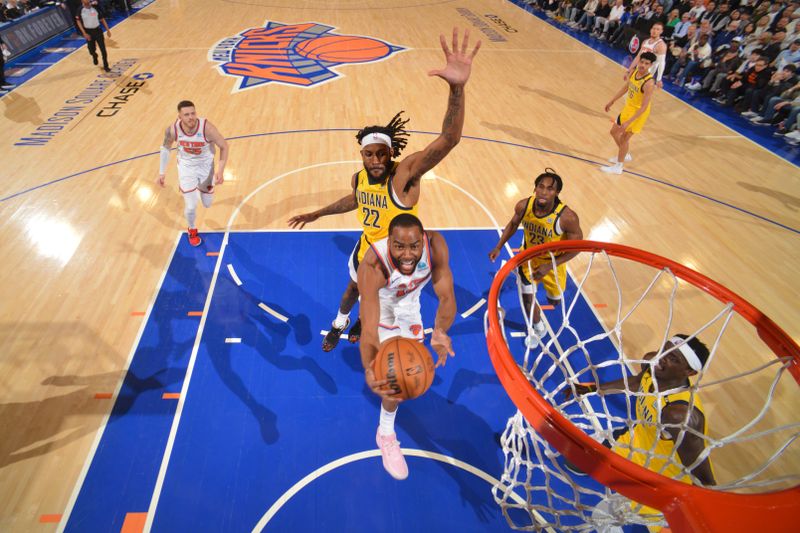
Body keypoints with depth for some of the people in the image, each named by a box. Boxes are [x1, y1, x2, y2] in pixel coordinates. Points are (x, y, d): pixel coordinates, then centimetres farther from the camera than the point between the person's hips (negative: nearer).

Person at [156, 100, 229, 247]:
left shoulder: (207, 128, -31)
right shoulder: (173, 129, -24)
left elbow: (224, 146, -18)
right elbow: (166, 148, -3)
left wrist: (220, 170, -29)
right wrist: (162, 172, -1)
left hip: (206, 166, 0)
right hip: (186, 166, 0)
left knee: (207, 204, 15)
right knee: (191, 206, -6)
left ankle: (200, 189, 53)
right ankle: (192, 230, 27)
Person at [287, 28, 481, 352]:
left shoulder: (405, 174, -33)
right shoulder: (359, 178, -13)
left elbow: (448, 140, -50)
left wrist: (457, 88, -67)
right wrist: (317, 214, 22)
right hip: (366, 248, 5)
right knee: (353, 290, 29)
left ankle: (363, 322, 59)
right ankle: (339, 324, 61)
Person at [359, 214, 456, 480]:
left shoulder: (435, 246, -37)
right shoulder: (372, 267, -45)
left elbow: (447, 297, -35)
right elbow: (369, 328, -49)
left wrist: (440, 331, -56)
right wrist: (369, 370, -68)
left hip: (409, 300, 4)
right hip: (381, 304, -4)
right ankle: (386, 434, 19)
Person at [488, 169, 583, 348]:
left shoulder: (567, 217, -35)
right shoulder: (523, 206, -25)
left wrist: (549, 266, -28)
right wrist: (498, 247, -6)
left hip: (553, 262, -1)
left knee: (554, 301, 18)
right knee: (527, 297, 6)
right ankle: (537, 328, 35)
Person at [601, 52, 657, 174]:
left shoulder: (648, 83, -31)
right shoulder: (635, 72, -8)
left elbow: (644, 107, -31)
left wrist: (628, 122, -36)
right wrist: (612, 101, 16)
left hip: (638, 113, -8)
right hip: (628, 107, 8)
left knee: (624, 138, 0)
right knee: (614, 132, 19)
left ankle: (618, 167, 16)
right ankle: (625, 155, 42)